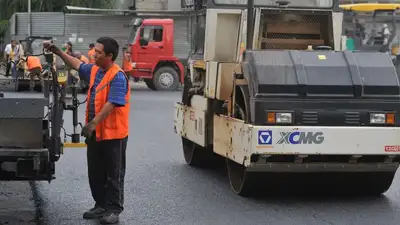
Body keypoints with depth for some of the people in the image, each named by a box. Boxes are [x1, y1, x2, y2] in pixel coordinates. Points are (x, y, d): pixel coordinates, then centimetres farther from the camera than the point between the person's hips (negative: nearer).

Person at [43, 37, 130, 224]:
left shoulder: (118, 77, -19)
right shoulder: (94, 70, 6)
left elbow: (111, 104, -26)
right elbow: (77, 65, 24)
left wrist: (93, 123, -28)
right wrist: (58, 52, 16)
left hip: (113, 133, -8)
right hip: (95, 132, 8)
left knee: (113, 173, 3)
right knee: (95, 172, 14)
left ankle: (114, 209, 11)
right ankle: (101, 205, 25)